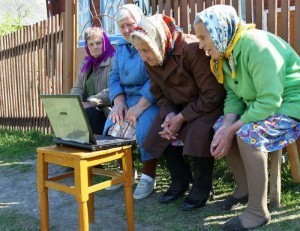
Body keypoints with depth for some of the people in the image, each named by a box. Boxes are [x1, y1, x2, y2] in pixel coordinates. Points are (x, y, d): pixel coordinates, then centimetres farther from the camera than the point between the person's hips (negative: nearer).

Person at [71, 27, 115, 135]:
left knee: (88, 113, -32)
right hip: (88, 108, 6)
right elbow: (78, 87, 16)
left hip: (105, 110, -6)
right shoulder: (86, 64, 20)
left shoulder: (114, 61, -5)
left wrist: (90, 103, -23)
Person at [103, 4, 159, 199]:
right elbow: (114, 77, 10)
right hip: (126, 98, 7)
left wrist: (140, 106, -25)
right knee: (111, 127, -14)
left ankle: (148, 176, -11)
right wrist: (119, 102, -8)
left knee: (145, 129, -31)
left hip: (149, 99, -6)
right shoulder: (121, 47, 16)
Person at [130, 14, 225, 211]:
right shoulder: (151, 62, -7)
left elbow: (212, 95, -26)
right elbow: (160, 94, 2)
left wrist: (182, 117, -26)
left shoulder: (193, 50, -28)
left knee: (199, 132, -31)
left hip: (210, 104, -7)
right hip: (180, 106, 7)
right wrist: (169, 114, -19)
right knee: (163, 133, -10)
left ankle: (202, 187, -6)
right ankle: (180, 179, 14)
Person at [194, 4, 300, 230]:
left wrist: (232, 129, -26)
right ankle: (244, 187, 13)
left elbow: (270, 101, -31)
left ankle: (258, 211, -16)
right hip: (261, 103, 9)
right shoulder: (226, 52, 0)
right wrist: (226, 125, -19)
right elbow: (233, 95, -1)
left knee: (248, 133, -30)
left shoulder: (256, 46, -27)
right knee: (220, 127, -2)